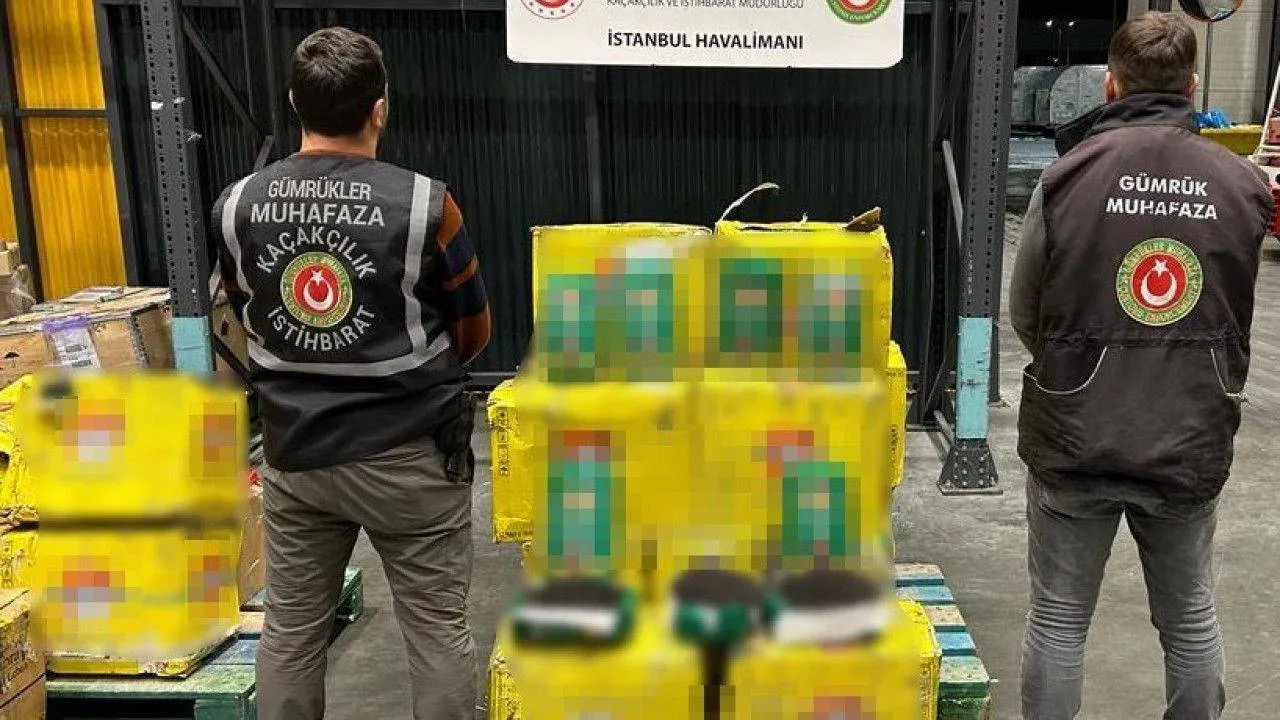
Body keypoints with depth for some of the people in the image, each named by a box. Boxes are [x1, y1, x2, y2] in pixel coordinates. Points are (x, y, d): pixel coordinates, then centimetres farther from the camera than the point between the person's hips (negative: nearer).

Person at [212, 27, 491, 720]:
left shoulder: (235, 208, -5)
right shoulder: (424, 204, -16)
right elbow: (473, 334, -2)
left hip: (294, 452, 4)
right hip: (407, 454, -3)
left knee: (291, 627, 17)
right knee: (437, 628, 10)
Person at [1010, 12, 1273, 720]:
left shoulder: (1070, 173, -11)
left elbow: (1024, 314, -4)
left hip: (1075, 437, -2)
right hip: (1193, 443, 3)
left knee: (1059, 618, 12)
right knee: (1191, 619, 20)